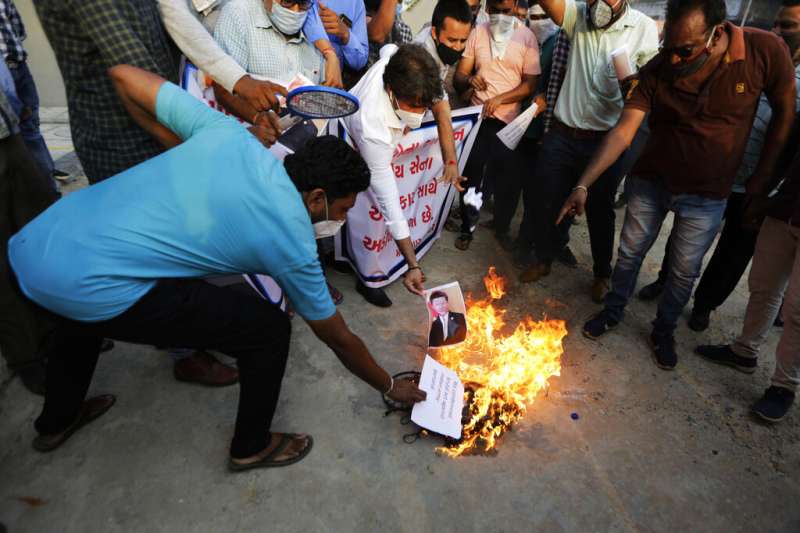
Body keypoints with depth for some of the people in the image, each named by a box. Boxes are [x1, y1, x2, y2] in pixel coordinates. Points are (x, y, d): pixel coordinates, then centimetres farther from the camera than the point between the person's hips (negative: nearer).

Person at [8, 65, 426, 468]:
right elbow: (338, 339, 6)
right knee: (267, 329, 3)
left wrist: (181, 147, 18)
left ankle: (56, 422, 63)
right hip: (88, 288, -7)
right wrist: (391, 387, 23)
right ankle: (252, 447, 27)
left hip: (28, 245, 8)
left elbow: (123, 76, 10)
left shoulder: (230, 134, 5)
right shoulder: (291, 241, -6)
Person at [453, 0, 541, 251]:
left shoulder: (526, 37, -2)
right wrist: (469, 79, -20)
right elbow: (458, 77, 2)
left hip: (511, 120, -1)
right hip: (478, 117, 1)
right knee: (471, 174, 6)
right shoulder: (477, 34, 4)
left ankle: (502, 228, 27)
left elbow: (530, 84, -6)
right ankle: (467, 227, 23)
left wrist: (499, 99, -19)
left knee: (508, 178, 7)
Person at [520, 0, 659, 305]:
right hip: (562, 135, 2)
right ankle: (543, 260, 35)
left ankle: (602, 274, 32)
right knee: (546, 202, 12)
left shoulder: (644, 28, -5)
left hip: (605, 142, -2)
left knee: (600, 212, 11)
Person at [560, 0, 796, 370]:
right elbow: (622, 133, -20)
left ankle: (664, 331, 35)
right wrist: (583, 184, -29)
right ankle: (613, 312, 38)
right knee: (630, 254, 14)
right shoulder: (656, 71, -17)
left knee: (684, 271, 11)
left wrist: (762, 177, -3)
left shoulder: (765, 51, -18)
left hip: (706, 195, 0)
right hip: (649, 182, 1)